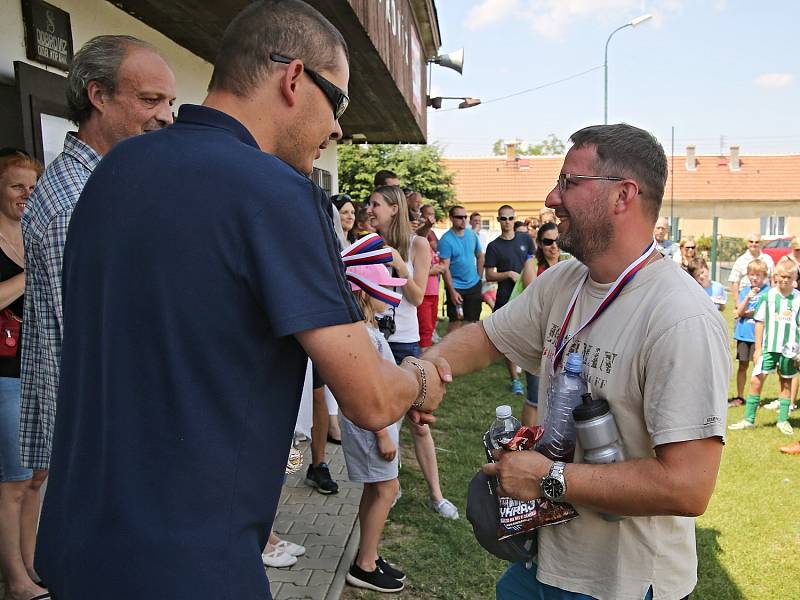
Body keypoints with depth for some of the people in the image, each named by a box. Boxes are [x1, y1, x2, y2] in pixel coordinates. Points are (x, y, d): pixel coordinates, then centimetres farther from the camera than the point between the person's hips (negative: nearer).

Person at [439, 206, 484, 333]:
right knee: (456, 321, -1)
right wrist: (452, 291, -21)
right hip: (456, 287, -5)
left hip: (474, 285, 5)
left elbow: (480, 256, 15)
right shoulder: (446, 240, -15)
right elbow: (445, 268, -18)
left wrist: (479, 277, 9)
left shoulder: (472, 234, 2)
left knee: (471, 320, 11)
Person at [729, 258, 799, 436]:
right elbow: (760, 322, 1)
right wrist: (758, 348, 0)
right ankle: (749, 419, 7)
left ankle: (783, 421, 23)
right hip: (768, 347, 0)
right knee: (756, 380, -3)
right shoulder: (768, 296, -3)